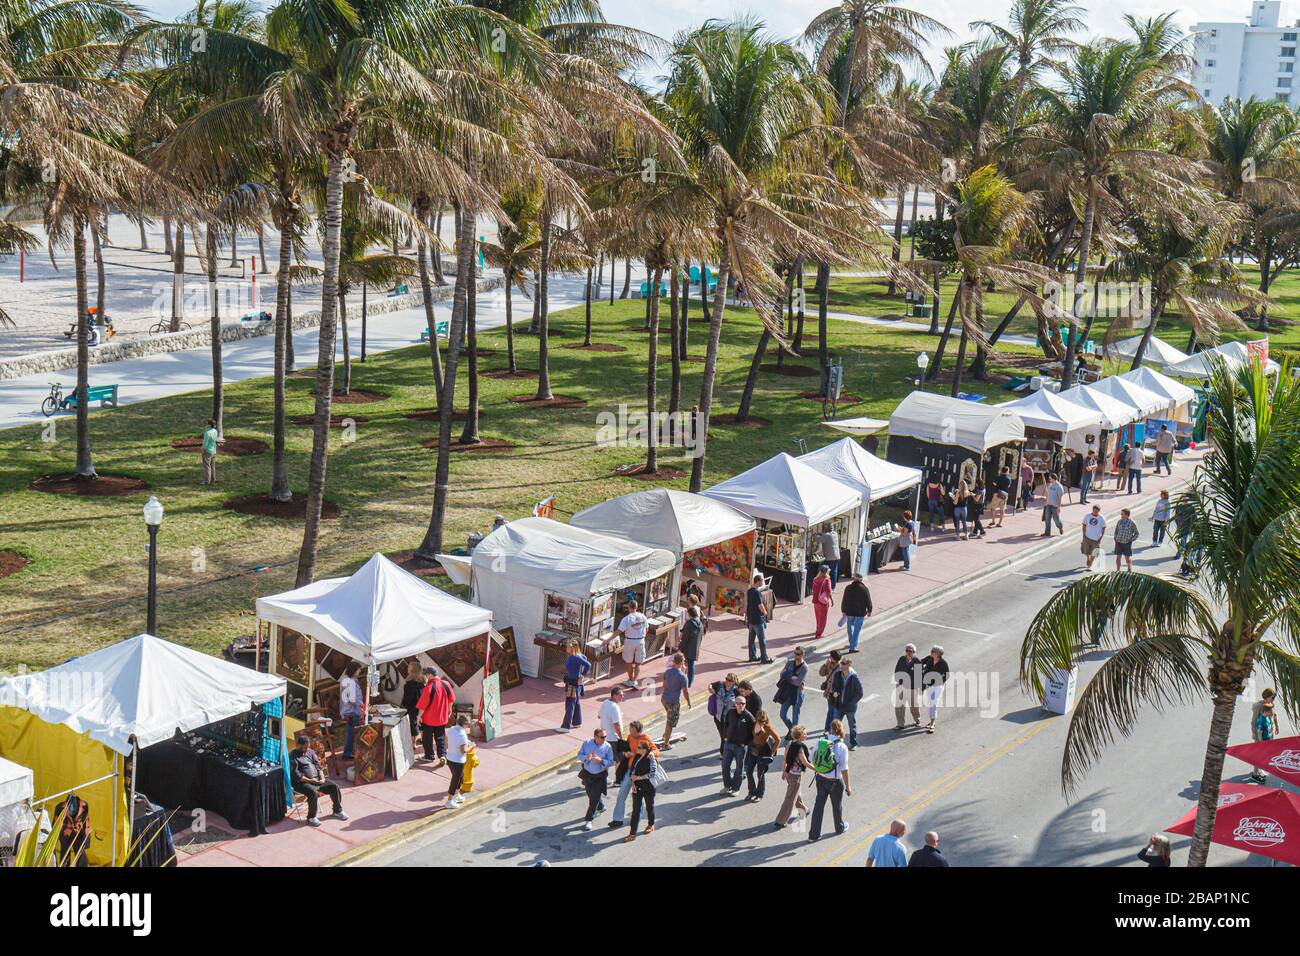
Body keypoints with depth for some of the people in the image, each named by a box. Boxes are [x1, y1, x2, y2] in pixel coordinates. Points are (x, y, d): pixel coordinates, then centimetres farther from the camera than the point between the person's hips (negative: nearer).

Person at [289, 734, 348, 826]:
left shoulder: (310, 752, 14)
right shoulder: (293, 756, -9)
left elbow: (318, 766, 13)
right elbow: (295, 775, -16)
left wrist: (322, 778, -5)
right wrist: (310, 780, -19)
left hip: (317, 779, 7)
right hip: (302, 782, -7)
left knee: (334, 786, -8)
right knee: (313, 792, -35)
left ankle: (338, 811, 9)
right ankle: (311, 818, -17)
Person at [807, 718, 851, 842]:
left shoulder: (821, 741, -9)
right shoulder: (842, 747, -20)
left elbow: (812, 759, 0)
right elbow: (844, 769, -17)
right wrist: (847, 786, -7)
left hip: (820, 778, 3)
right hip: (835, 781, -3)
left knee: (818, 805, 13)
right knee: (837, 805, 20)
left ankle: (814, 834, 16)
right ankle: (840, 828, 44)